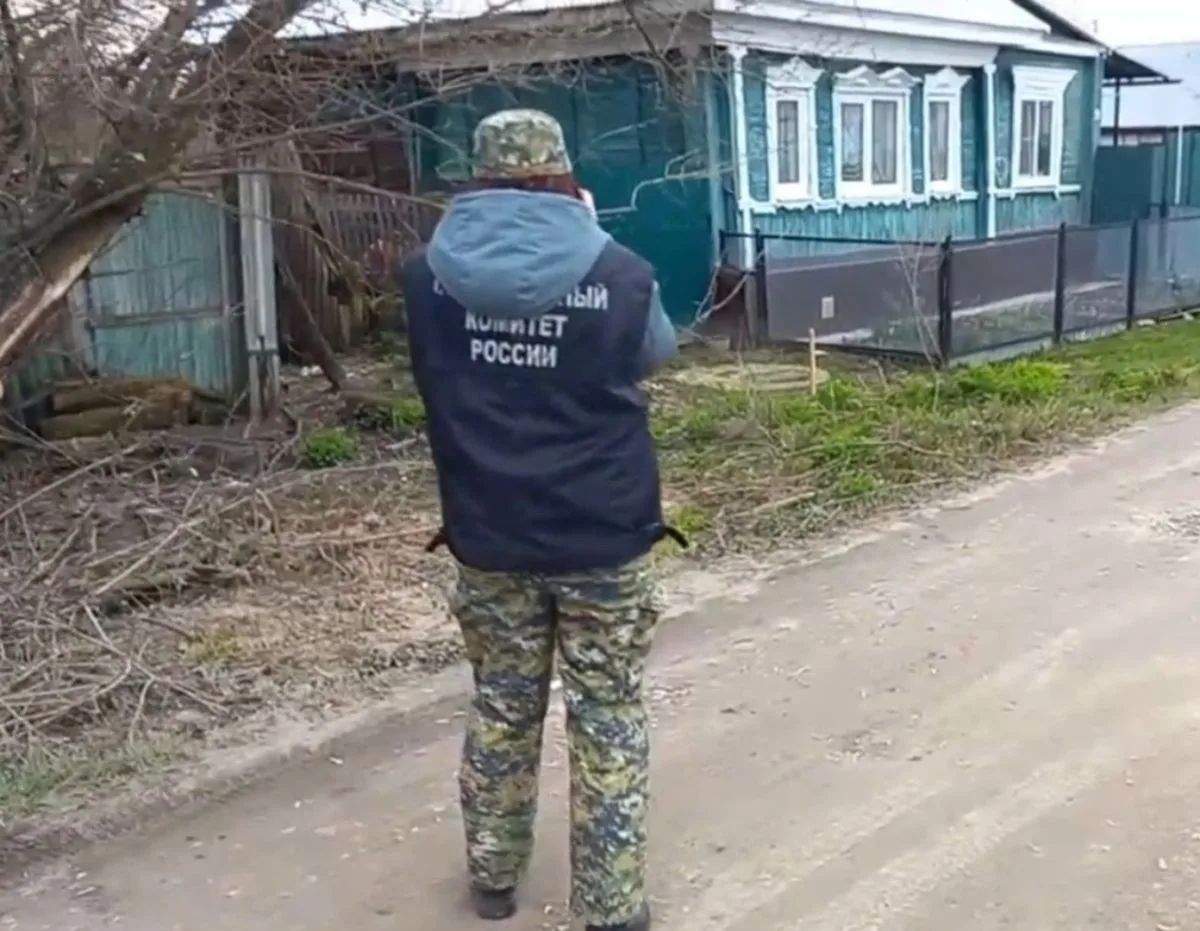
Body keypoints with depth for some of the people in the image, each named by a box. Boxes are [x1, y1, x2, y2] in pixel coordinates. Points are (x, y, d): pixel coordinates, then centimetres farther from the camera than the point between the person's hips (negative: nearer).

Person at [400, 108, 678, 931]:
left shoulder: (430, 276, -5)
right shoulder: (619, 274, -13)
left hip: (488, 536, 3)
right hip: (601, 535, -3)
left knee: (501, 708, 19)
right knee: (609, 722, 8)